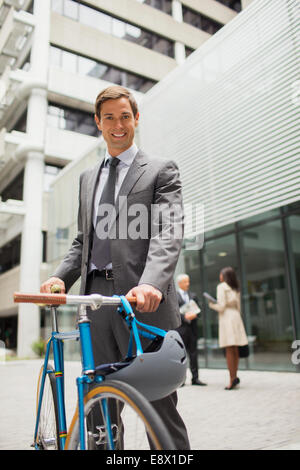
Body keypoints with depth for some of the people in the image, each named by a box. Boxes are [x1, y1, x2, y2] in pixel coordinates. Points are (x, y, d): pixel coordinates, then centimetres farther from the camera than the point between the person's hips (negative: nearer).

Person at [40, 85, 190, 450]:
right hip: (97, 297, 5)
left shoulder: (161, 171, 5)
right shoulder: (87, 177, 23)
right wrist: (61, 276, 2)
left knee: (159, 405, 0)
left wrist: (152, 282, -28)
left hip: (142, 299, -5)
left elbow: (167, 233, -9)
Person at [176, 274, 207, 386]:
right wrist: (184, 316, -18)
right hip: (180, 328, -4)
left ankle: (195, 378, 10)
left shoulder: (193, 296, 18)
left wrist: (194, 314, -7)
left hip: (192, 327, 4)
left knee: (193, 353, 5)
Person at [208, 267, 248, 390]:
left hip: (226, 317, -7)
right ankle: (235, 376, 11)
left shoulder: (222, 287, -5)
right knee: (235, 350, 9)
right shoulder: (235, 288, 17)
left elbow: (221, 307, -11)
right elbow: (238, 306, 17)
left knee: (229, 350, -7)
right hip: (236, 317, 7)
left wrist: (211, 304, 6)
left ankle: (232, 379, -9)